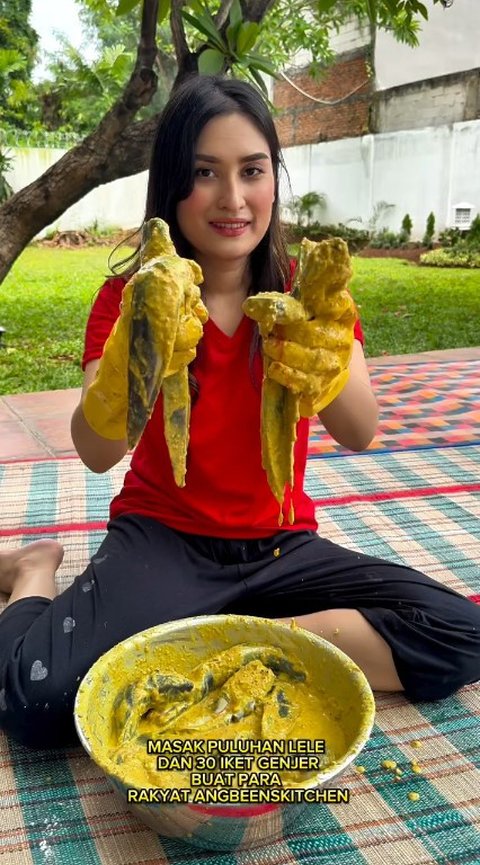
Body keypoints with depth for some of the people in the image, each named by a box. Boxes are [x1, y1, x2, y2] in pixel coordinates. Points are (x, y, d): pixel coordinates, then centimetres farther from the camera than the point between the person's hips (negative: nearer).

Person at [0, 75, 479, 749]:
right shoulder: (128, 298, -6)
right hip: (161, 540, -2)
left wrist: (322, 358, -42)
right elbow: (97, 454, -21)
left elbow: (359, 434, -19)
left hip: (280, 546, 3)